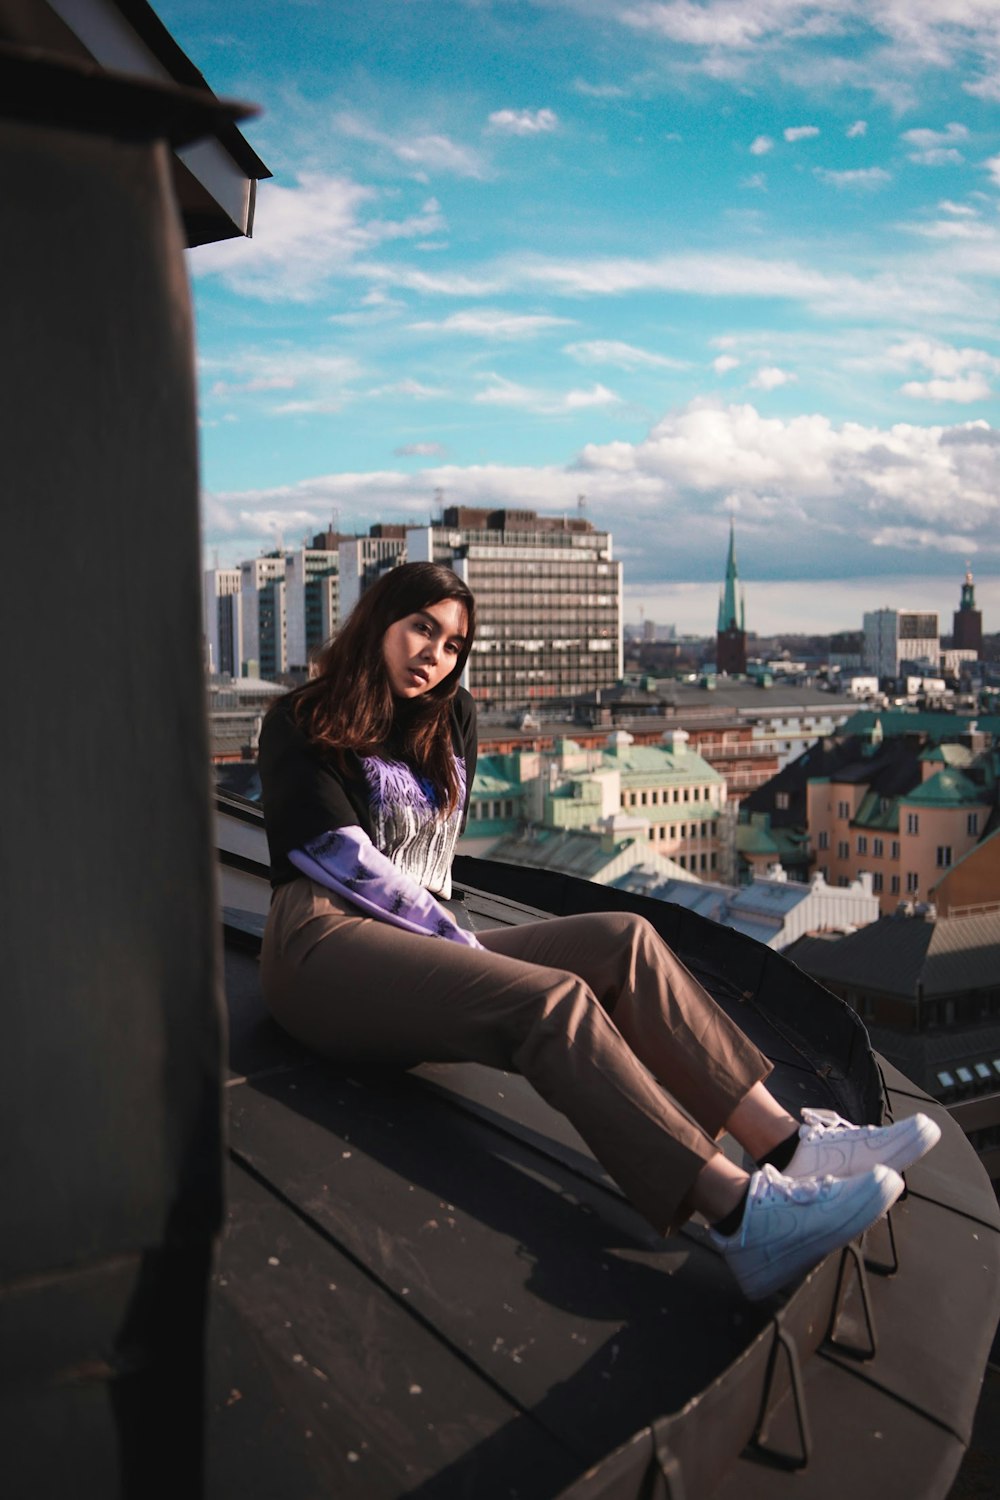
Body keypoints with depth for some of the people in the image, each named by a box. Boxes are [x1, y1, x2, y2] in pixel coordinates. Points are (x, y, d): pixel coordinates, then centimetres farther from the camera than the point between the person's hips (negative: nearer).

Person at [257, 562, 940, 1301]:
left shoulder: (454, 721, 21)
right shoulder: (303, 724, 3)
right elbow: (345, 858, -7)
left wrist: (451, 940, 1)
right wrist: (454, 940, -9)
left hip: (421, 940, 7)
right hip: (324, 946, -6)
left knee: (623, 943, -16)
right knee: (553, 1001, -31)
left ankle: (786, 1143, -27)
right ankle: (742, 1215, -42)